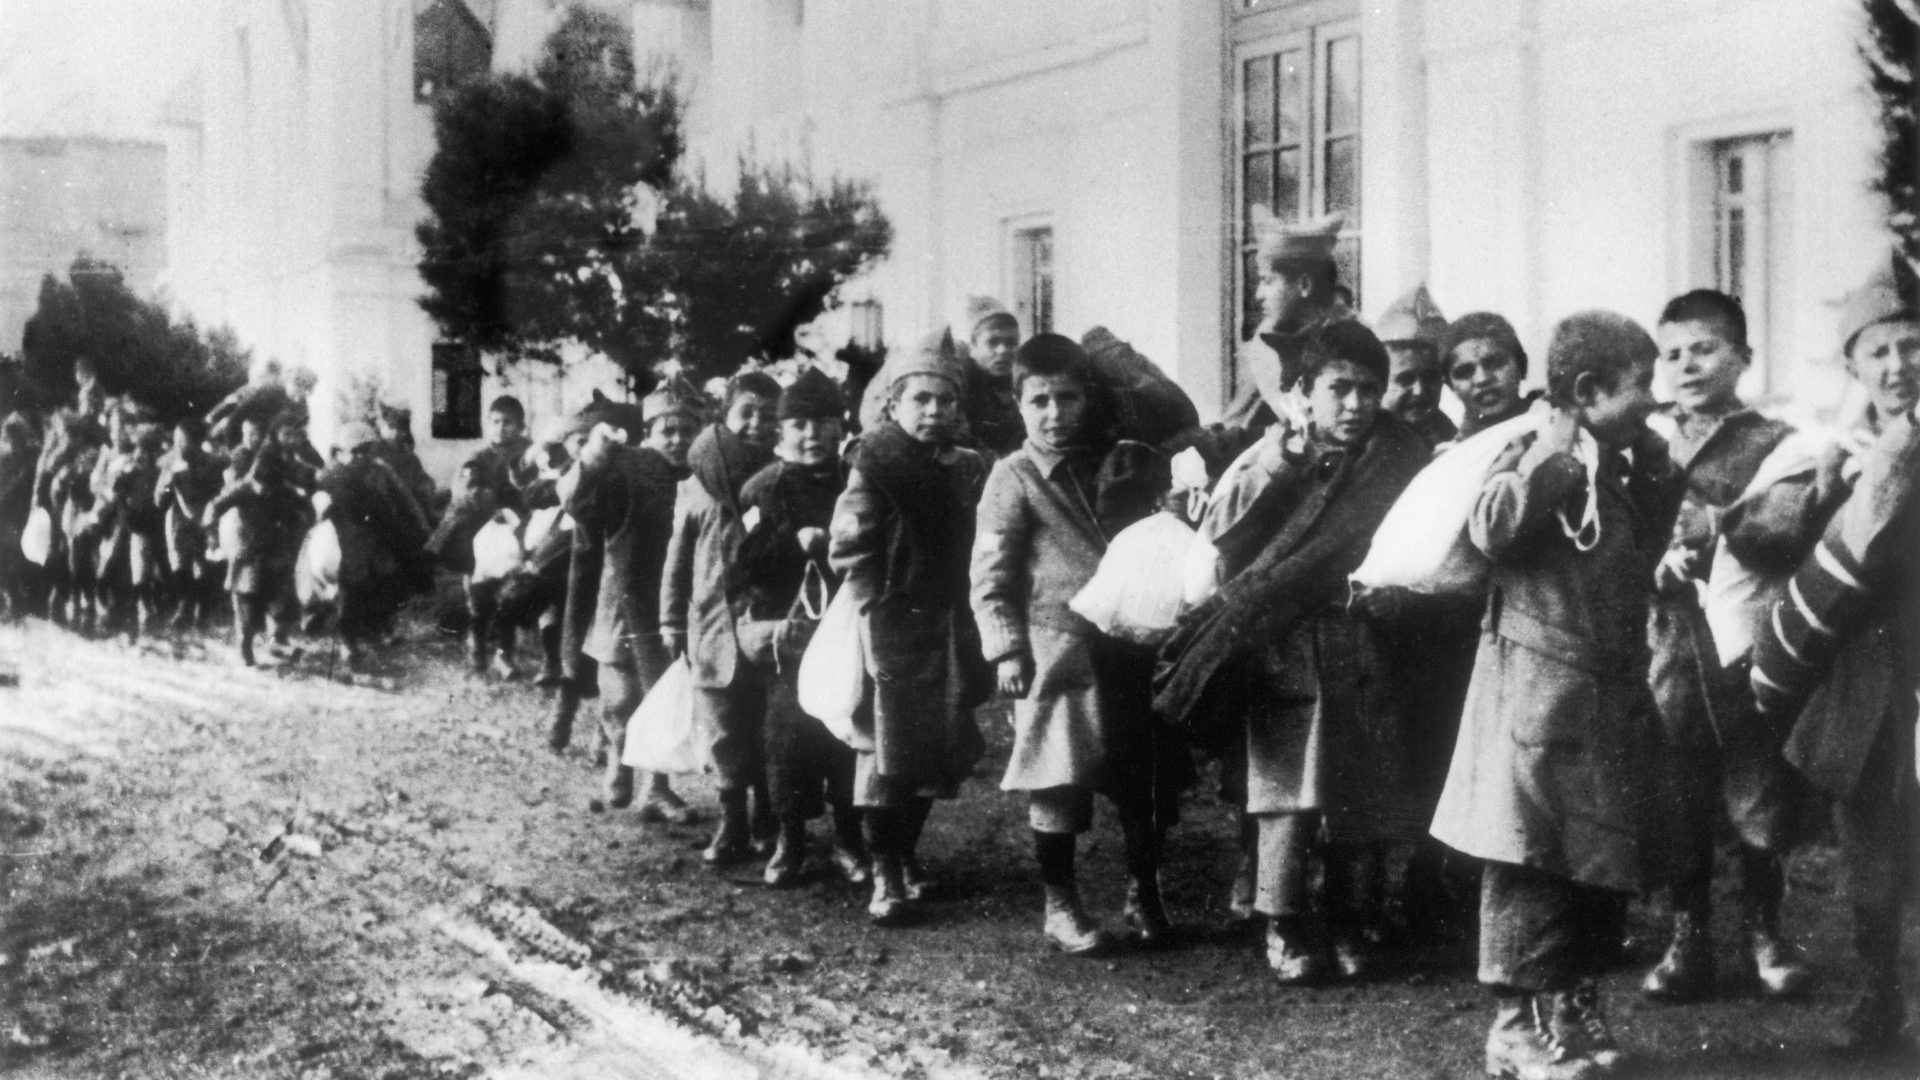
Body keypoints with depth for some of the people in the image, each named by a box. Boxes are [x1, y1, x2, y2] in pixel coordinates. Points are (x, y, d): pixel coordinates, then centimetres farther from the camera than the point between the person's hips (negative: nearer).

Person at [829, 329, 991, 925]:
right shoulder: (876, 464, -8)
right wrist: (880, 602, -13)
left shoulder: (968, 469, 8)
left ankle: (907, 856, 30)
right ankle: (886, 876, 5)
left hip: (951, 629, 6)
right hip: (892, 630, -5)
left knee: (937, 753, 12)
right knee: (887, 751, -4)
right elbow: (848, 548, -12)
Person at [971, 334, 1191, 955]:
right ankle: (1060, 906, 14)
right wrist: (1006, 648, -15)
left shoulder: (1109, 464, 11)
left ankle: (1143, 895, 25)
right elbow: (990, 576, -7)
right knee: (1060, 784, 1)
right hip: (1057, 652, -5)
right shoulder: (1014, 479, -4)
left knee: (1147, 782, 9)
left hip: (1129, 645, 5)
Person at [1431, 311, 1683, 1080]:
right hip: (1540, 690, -8)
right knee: (1530, 860, -4)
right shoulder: (1535, 462, -11)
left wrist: (1657, 467, 12)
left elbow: (1648, 551, 23)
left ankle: (1574, 1008, 26)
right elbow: (1491, 530, -27)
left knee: (1606, 862, 13)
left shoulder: (1628, 471, 13)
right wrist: (1545, 457, -27)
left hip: (1613, 696, 8)